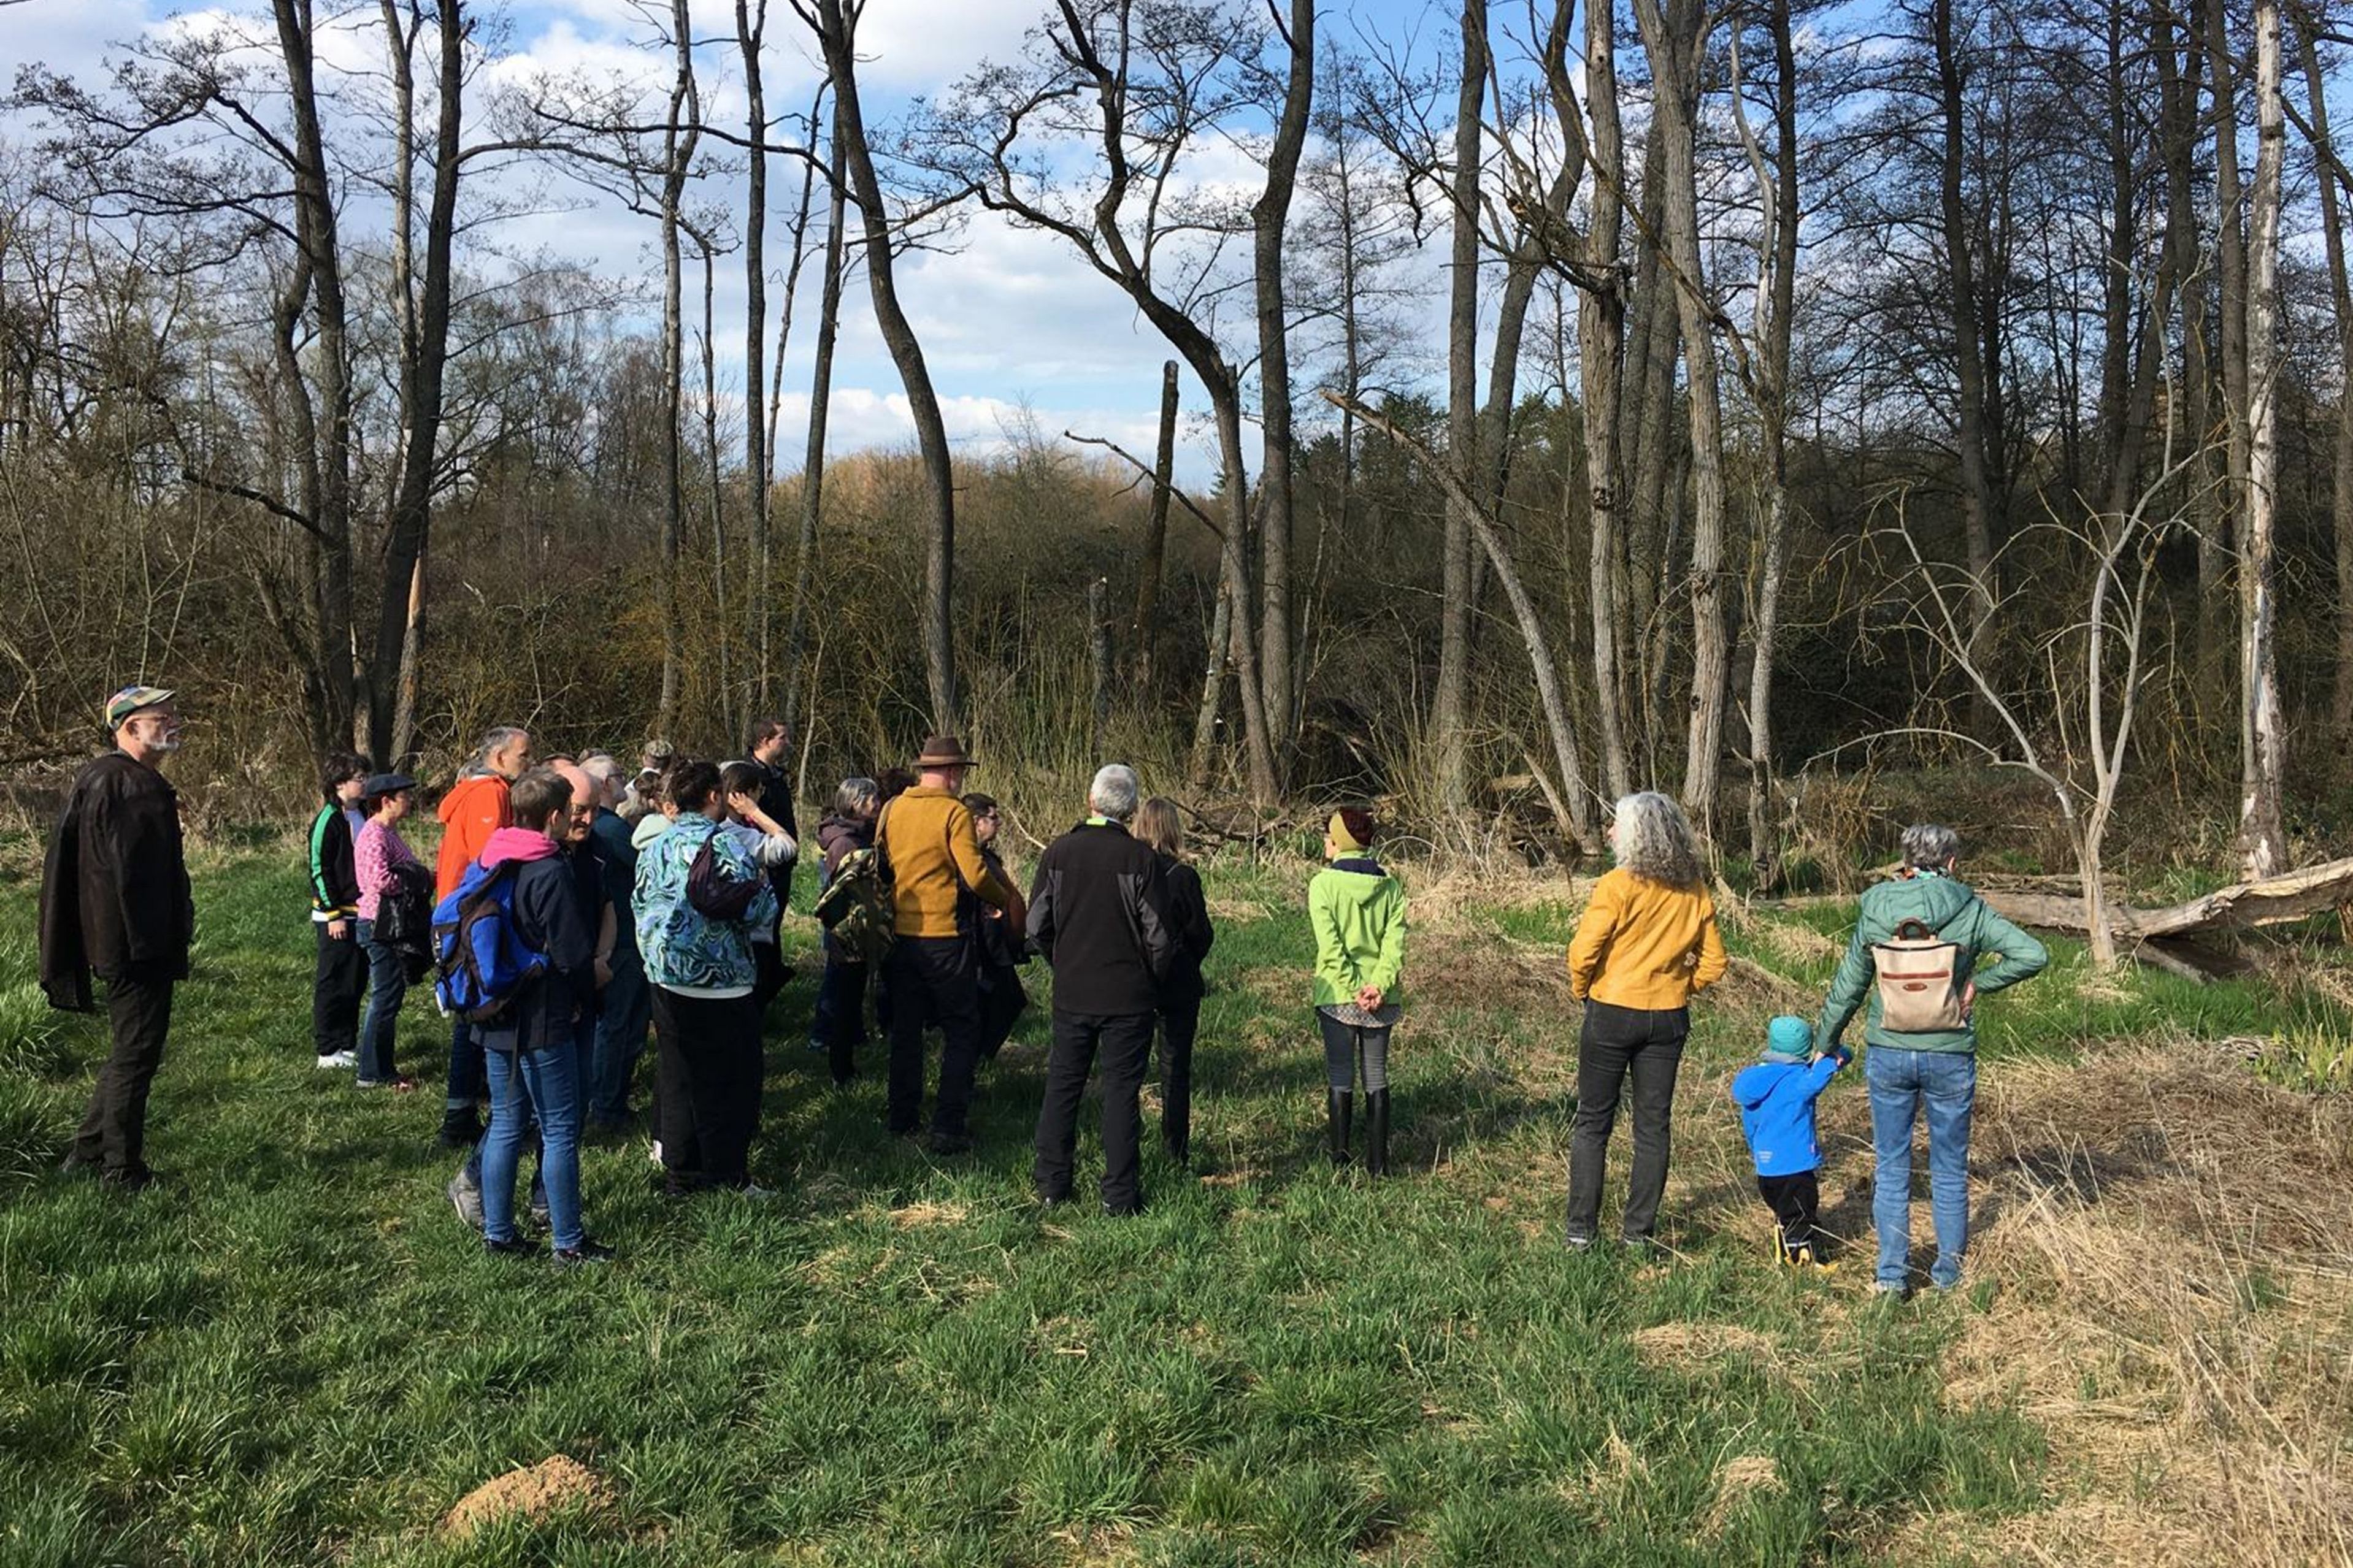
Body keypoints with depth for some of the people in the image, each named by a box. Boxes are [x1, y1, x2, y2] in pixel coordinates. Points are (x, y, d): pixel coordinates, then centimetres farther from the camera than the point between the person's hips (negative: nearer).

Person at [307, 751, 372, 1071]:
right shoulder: (328, 820, -12)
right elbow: (320, 870, -14)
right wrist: (333, 915, -16)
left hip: (361, 915, 8)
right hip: (336, 917, -8)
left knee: (356, 982, 11)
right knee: (334, 984, -2)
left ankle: (348, 1046, 19)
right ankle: (329, 1051, 5)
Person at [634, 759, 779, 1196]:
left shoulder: (653, 849, 6)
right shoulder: (724, 846, -15)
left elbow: (642, 906, 14)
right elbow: (758, 911, -17)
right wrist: (763, 886, 2)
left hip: (666, 980, 7)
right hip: (721, 984, -7)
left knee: (677, 1079, 14)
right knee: (730, 1083, 4)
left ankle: (679, 1175, 20)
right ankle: (729, 1181, 9)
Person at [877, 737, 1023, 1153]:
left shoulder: (891, 810, 4)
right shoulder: (954, 813, -13)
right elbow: (975, 875, -19)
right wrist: (1008, 901, -3)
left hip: (901, 935, 6)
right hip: (944, 936, -6)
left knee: (905, 1029, 18)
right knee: (961, 1033, 4)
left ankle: (901, 1117, 25)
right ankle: (948, 1127, 1)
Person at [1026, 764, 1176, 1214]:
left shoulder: (1058, 852, -4)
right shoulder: (1141, 858, -13)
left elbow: (1037, 926, 1)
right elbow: (1159, 935, -11)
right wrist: (1152, 979, 7)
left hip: (1071, 992, 3)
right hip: (1129, 996, -2)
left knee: (1062, 1085, 14)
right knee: (1121, 1091, 4)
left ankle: (1051, 1182, 21)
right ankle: (1119, 1195, 8)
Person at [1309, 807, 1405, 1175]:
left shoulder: (1323, 884, -8)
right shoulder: (1390, 886, 3)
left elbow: (1330, 945, -15)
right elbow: (1395, 941, -7)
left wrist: (1355, 988, -13)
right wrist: (1379, 984, -13)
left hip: (1337, 995, -3)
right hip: (1382, 999, 3)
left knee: (1340, 1078, 7)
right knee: (1377, 1078, 11)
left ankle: (1340, 1160, 11)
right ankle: (1377, 1163, 12)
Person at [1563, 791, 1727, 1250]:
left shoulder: (1618, 886, -15)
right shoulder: (1695, 891, 1)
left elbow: (1583, 951, -18)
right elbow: (1713, 962, 4)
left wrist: (1581, 990, 0)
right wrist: (1678, 988, 14)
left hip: (1612, 1012, -4)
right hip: (1669, 1019, 4)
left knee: (1592, 1123, 7)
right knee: (1654, 1125, 11)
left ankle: (1581, 1229, 10)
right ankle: (1639, 1230, 15)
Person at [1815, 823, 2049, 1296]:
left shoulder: (1874, 910, -2)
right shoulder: (1969, 911, -8)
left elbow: (1848, 985, 5)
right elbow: (2032, 955, -16)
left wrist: (1824, 1044, 16)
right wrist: (1979, 983, -3)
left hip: (1887, 1055, 1)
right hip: (1950, 1059, -1)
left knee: (1892, 1167, 12)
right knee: (1950, 1169, 14)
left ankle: (1891, 1273, 13)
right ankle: (1949, 1271, 24)